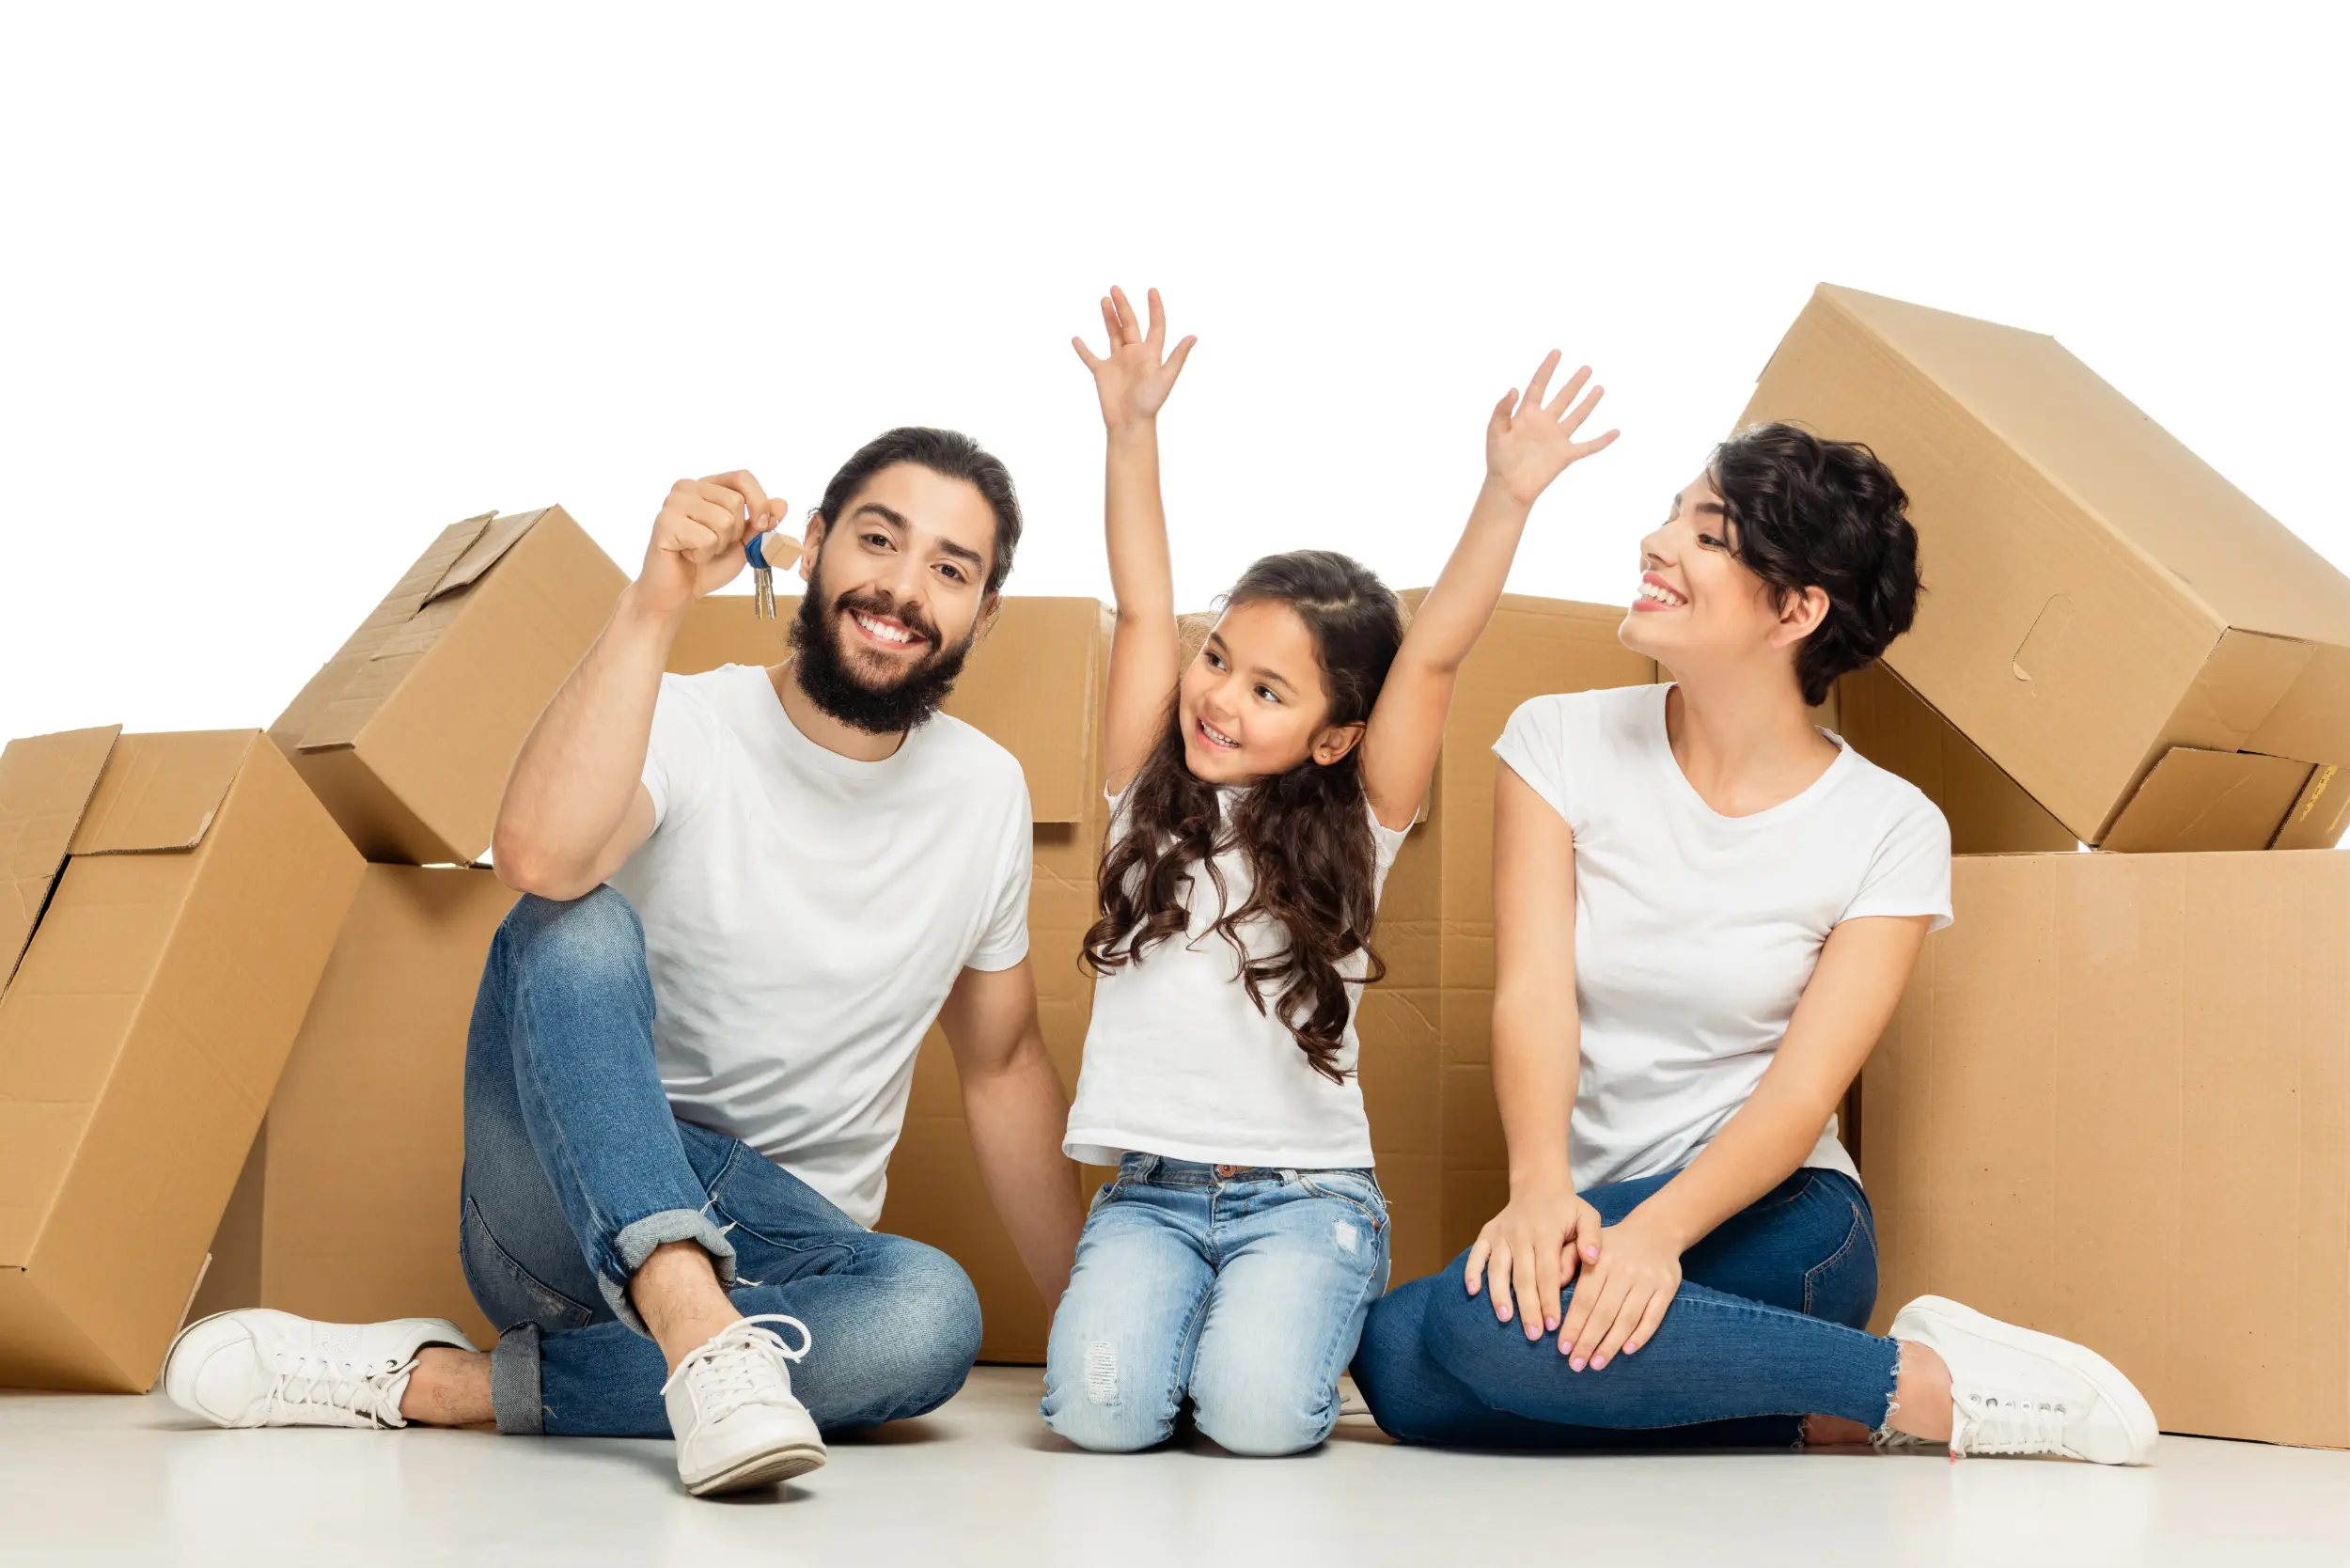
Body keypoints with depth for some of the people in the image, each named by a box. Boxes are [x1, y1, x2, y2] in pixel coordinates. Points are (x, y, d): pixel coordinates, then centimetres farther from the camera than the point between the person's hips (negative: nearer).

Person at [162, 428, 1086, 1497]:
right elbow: (538, 855, -32)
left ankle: (440, 1384, -24)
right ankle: (702, 1343, -46)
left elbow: (1004, 1064, 17)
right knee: (575, 923, -32)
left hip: (772, 1249, 3)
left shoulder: (986, 795, 6)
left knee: (930, 1317, -33)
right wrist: (657, 602, -35)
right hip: (570, 1205, -3)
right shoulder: (688, 727, -8)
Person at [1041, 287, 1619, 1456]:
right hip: (1150, 1190, 2)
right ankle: (1202, 1311, 10)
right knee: (1100, 1405, -22)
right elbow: (1143, 608, 3)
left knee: (1254, 1413, -26)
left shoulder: (1354, 831, 2)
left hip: (1307, 1193, -2)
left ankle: (1285, 1321, 9)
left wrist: (1508, 496, -17)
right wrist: (1132, 430, -4)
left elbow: (1434, 654, -7)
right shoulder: (1150, 793, 7)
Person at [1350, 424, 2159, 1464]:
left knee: (1479, 1330, -34)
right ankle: (1823, 1414, -11)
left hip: (1770, 1223, -4)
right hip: (1592, 1216, 4)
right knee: (1399, 1359, -30)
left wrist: (1658, 1228, -30)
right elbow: (1533, 993, -9)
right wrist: (1540, 1189, -28)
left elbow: (1804, 1090, -11)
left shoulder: (1891, 831, -3)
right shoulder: (1559, 743, 3)